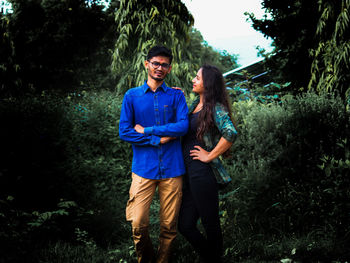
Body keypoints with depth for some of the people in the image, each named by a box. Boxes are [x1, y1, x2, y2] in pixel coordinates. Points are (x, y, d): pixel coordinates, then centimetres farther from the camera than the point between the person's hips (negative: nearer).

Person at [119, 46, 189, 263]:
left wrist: (146, 130, -9)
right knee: (139, 224, -4)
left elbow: (183, 126, -7)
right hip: (144, 168, 0)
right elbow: (124, 132, -2)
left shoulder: (176, 96, 8)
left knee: (169, 225, 3)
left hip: (172, 168, 1)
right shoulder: (132, 96, 7)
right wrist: (160, 139, -9)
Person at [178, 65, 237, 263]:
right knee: (185, 225, 11)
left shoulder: (216, 108, -12)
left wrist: (210, 156, -19)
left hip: (203, 172, -9)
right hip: (190, 172, 9)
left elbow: (230, 133, -28)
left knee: (210, 225, 3)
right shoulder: (195, 104, 14)